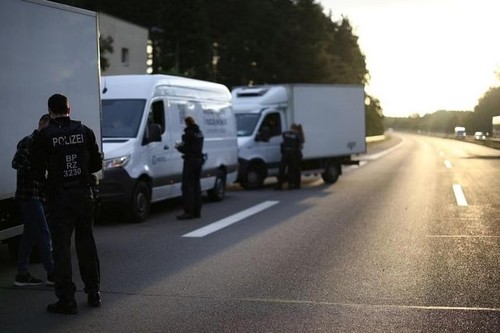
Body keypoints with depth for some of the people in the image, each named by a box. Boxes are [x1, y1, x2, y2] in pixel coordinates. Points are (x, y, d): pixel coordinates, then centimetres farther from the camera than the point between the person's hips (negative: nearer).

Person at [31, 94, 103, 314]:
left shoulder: (44, 136, -8)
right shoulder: (84, 131, 1)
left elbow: (38, 171, -6)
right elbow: (97, 164, 5)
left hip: (59, 197, -3)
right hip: (84, 194, 3)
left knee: (61, 247, 3)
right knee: (86, 243, 15)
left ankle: (66, 299, 4)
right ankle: (93, 293, 22)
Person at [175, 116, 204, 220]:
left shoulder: (189, 133, -14)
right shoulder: (199, 133, 12)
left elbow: (186, 149, -15)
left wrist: (178, 147, 4)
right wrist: (182, 145, 20)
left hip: (190, 161, -9)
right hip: (199, 160, 9)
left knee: (188, 186, -6)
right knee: (196, 185, 13)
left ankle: (189, 212, -9)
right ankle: (197, 211, 17)